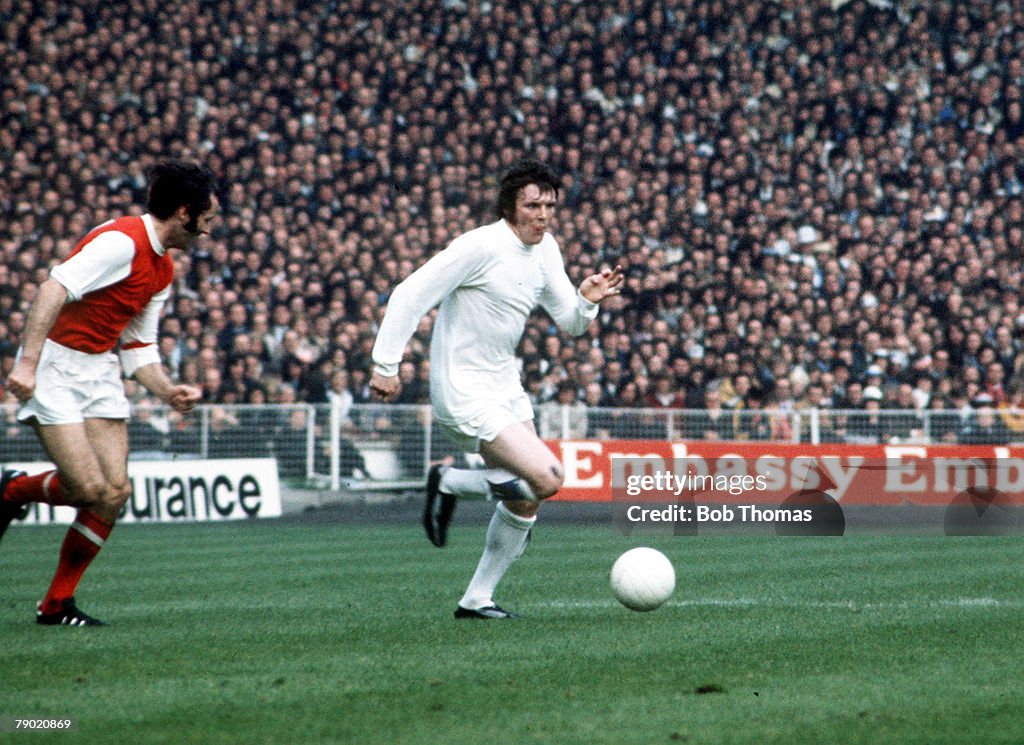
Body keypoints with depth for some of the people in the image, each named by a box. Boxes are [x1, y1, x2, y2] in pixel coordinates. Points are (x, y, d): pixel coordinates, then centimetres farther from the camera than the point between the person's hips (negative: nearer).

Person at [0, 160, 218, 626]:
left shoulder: (163, 268, 12)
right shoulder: (122, 241, -18)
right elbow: (54, 289, -28)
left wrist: (168, 391, 0)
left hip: (101, 370, 9)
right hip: (54, 366, -9)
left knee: (116, 492, -4)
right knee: (89, 488, -17)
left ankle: (57, 604, 7)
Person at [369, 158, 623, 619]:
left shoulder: (545, 249, 7)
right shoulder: (481, 247, -19)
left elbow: (570, 324, 12)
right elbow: (410, 295, -19)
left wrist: (587, 299, -10)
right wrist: (385, 365, -21)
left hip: (505, 387, 9)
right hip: (464, 393, -9)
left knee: (524, 503, 9)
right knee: (546, 479, -19)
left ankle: (477, 599, 23)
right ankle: (448, 483, 1)